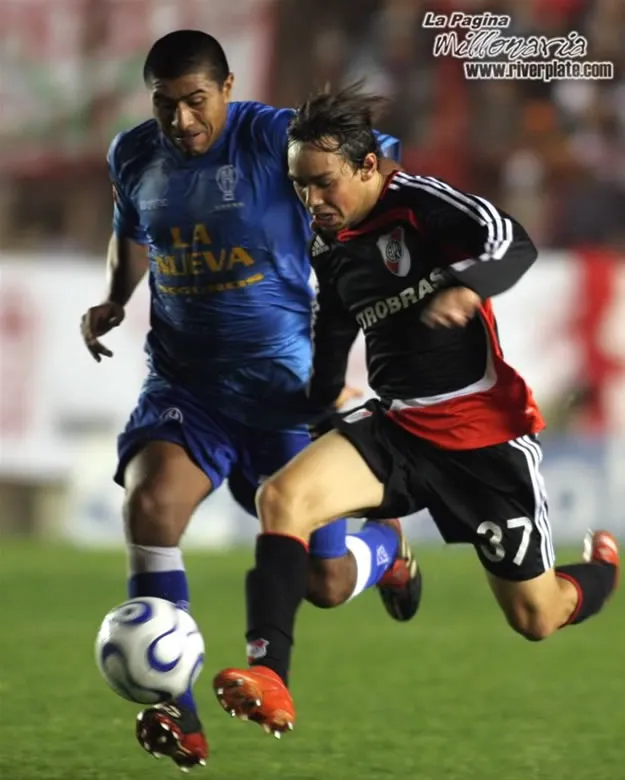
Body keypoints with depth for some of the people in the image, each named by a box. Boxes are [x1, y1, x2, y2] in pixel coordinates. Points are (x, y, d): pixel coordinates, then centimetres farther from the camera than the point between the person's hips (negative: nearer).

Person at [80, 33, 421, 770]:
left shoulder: (279, 139, -16)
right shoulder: (133, 155, 2)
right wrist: (113, 300, 7)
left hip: (282, 385, -3)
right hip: (184, 381, 3)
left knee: (325, 584, 1)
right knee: (150, 501, -29)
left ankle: (387, 544, 43)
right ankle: (177, 715, -20)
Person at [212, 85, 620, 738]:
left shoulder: (419, 202, -14)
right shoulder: (328, 249, 7)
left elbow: (513, 243, -29)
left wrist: (465, 287, -49)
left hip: (484, 431, -6)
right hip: (395, 425, 6)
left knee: (536, 617, 5)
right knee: (282, 496, -23)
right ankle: (268, 682, -28)